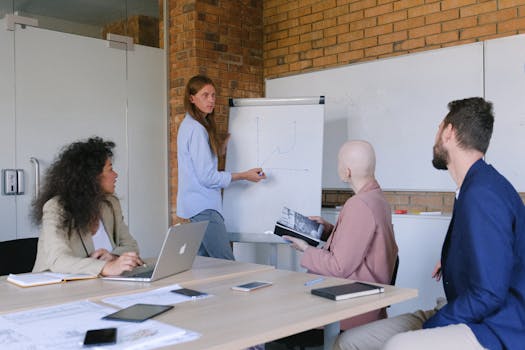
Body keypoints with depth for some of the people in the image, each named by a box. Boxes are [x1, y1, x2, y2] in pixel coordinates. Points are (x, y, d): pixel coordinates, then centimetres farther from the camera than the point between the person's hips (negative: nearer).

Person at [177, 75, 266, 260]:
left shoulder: (189, 125, 15)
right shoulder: (196, 129, -15)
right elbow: (207, 177, -17)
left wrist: (220, 149, 12)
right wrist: (244, 176, -12)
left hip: (197, 205, 10)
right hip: (203, 208, -10)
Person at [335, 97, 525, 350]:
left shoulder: (483, 194, -20)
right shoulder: (476, 187, 12)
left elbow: (489, 295, -22)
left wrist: (431, 324, -13)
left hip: (497, 330, -9)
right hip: (468, 315, 9)